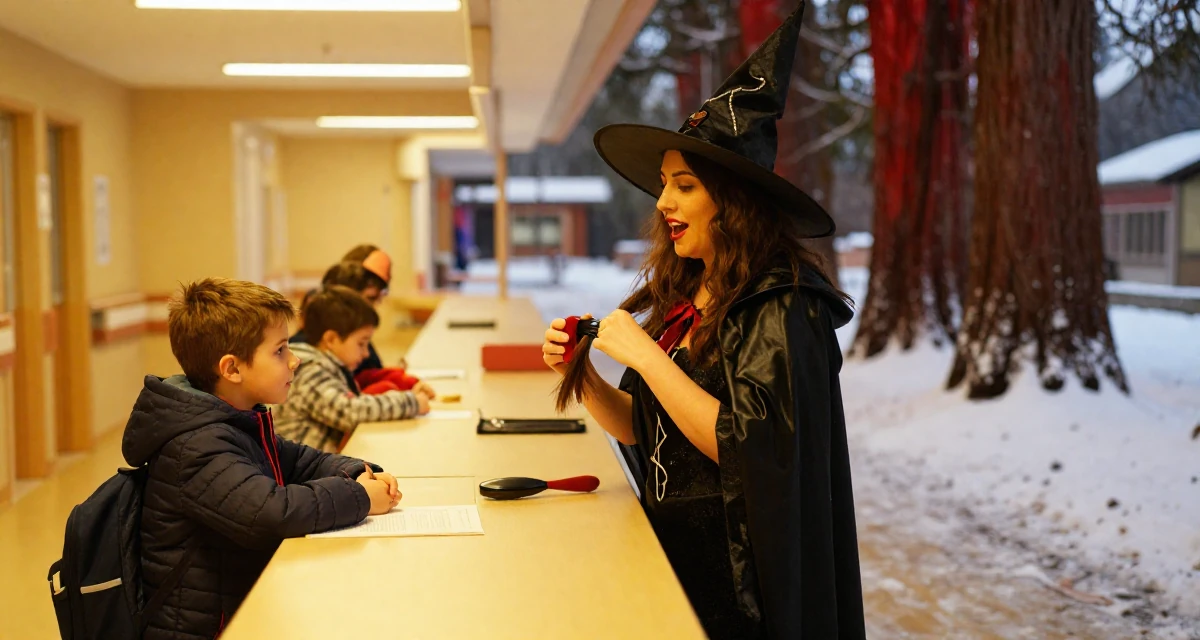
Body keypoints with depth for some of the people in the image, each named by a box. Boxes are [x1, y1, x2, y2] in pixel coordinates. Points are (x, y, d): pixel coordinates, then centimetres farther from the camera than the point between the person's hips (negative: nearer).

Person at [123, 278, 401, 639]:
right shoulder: (196, 447, -21)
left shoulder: (242, 423, 10)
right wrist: (359, 498, -20)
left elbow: (299, 461, 21)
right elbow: (271, 511, -33)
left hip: (247, 607, 9)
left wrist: (355, 474, 1)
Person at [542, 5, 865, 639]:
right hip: (666, 550, 7)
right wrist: (581, 371, -7)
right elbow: (641, 430, 10)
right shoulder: (681, 298, 5)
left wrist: (646, 356, -22)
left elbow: (745, 444, -25)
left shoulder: (781, 307, -16)